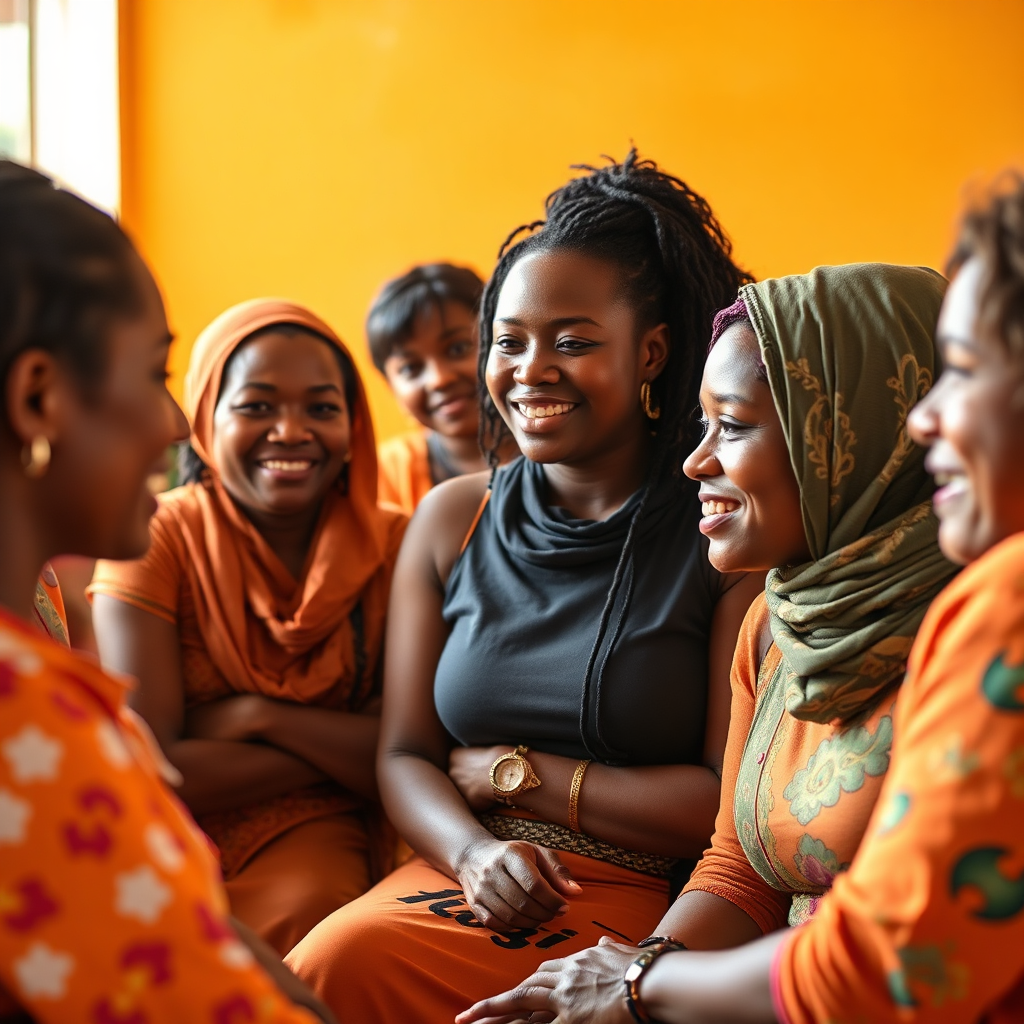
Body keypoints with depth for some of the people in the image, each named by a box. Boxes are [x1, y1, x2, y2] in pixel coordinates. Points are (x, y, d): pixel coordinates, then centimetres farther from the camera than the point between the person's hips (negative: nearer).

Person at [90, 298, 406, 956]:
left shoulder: (395, 546, 0)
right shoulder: (157, 538, -5)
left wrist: (259, 717, -14)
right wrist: (342, 750, -10)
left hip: (316, 832, 1)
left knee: (300, 914, -33)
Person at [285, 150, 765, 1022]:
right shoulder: (450, 521, 9)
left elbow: (738, 800, -8)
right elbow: (405, 756, 9)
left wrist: (516, 773, -4)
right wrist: (474, 850, -13)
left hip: (645, 897, -4)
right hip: (469, 880, 4)